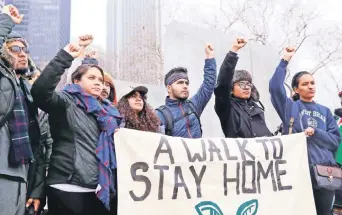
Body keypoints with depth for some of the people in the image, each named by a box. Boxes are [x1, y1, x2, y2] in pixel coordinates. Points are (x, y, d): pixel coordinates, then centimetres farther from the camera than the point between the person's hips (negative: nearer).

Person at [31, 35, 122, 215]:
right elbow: (40, 91, -22)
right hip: (68, 190, -6)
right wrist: (65, 56, -24)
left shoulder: (106, 111, 19)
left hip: (98, 191, 7)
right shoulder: (66, 103, -1)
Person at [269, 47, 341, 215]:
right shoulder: (290, 107, 5)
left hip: (326, 170, 4)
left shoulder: (324, 111, 16)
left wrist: (315, 133, -8)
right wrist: (285, 61, -11)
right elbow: (275, 87, -12)